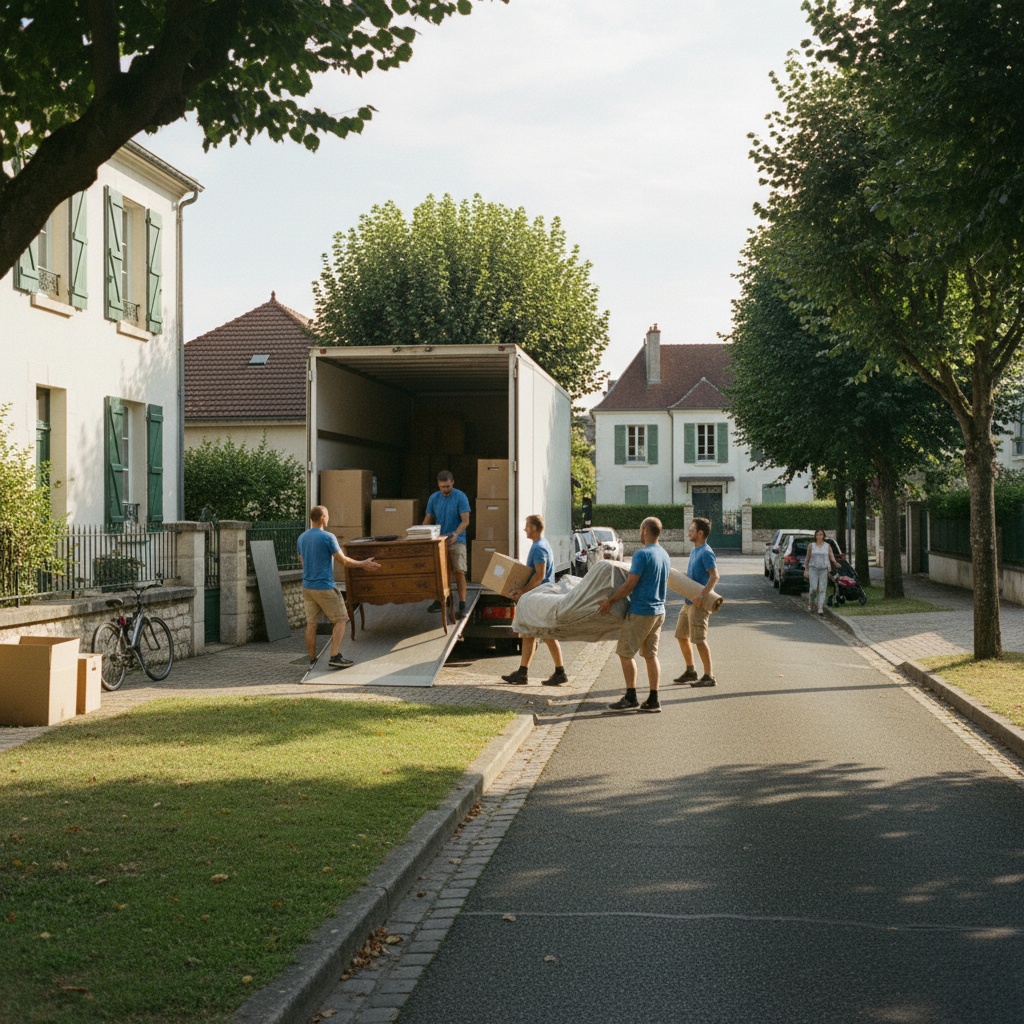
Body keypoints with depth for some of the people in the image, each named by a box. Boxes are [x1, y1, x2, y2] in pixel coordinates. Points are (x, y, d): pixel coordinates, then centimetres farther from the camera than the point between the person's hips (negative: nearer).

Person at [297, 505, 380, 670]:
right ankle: (335, 656, -6)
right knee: (340, 620, 4)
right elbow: (342, 560, -10)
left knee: (311, 623, 9)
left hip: (307, 586, 6)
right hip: (324, 587, -6)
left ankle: (312, 660, 12)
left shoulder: (301, 538, 6)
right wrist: (363, 564, 3)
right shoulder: (328, 537, -14)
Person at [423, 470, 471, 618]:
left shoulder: (460, 497, -7)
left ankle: (462, 605, -12)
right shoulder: (434, 498, 5)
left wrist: (456, 534, -29)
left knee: (459, 571, -13)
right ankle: (440, 600, 20)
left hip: (456, 540, -4)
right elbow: (428, 520, 10)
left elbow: (465, 521, -13)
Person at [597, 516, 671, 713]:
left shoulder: (642, 554, -17)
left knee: (625, 653, 0)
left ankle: (631, 698, 0)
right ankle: (653, 700, 9)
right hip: (659, 610, 8)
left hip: (641, 612, -8)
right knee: (651, 655, 11)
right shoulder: (665, 555, 10)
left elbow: (630, 584, -18)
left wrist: (610, 601, -9)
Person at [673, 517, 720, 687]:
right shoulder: (694, 551, 14)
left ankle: (709, 676, -2)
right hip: (689, 601, 10)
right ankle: (690, 671, 25)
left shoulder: (706, 553, -15)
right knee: (681, 636, 14)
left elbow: (715, 576, -26)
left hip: (698, 604, -10)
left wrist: (703, 596, -34)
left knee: (699, 640, -8)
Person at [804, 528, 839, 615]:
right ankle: (810, 602, 17)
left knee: (822, 590, -6)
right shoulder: (811, 545, 3)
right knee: (813, 588, -11)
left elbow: (832, 557, 1)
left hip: (824, 570, 1)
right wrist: (806, 570, 3)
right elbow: (807, 558, 7)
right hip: (813, 569, -1)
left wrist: (835, 563, -20)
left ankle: (820, 609, -8)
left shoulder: (828, 546, 4)